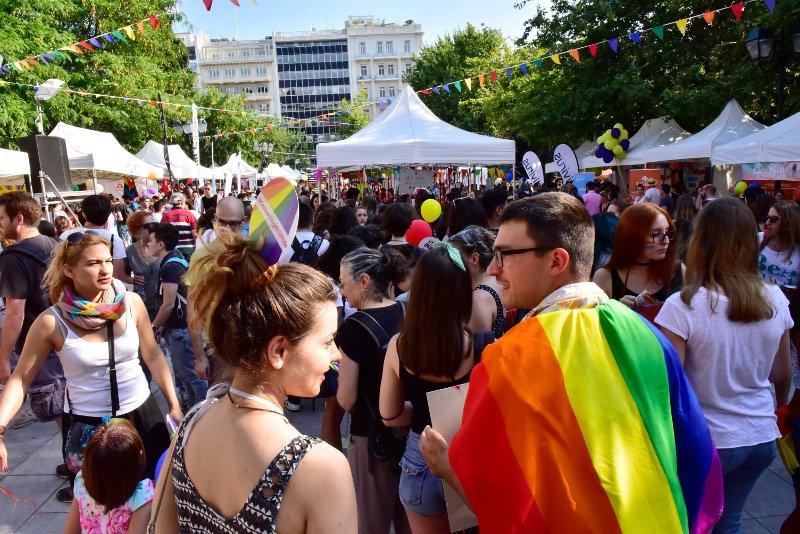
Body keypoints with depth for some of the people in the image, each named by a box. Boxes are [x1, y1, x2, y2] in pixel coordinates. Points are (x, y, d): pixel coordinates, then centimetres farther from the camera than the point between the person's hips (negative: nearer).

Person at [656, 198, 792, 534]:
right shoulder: (775, 299, -5)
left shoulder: (683, 307, -22)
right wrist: (781, 406, 28)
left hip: (707, 442, -4)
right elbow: (782, 374, 9)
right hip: (762, 438, 5)